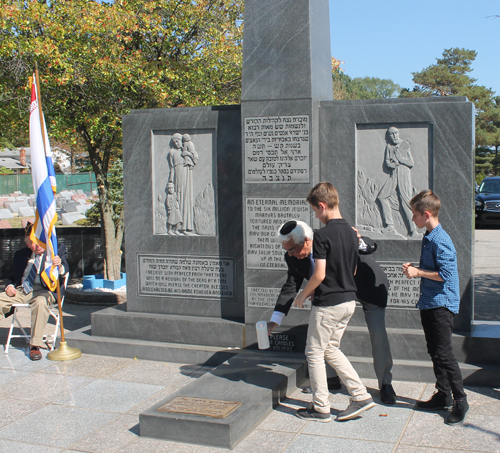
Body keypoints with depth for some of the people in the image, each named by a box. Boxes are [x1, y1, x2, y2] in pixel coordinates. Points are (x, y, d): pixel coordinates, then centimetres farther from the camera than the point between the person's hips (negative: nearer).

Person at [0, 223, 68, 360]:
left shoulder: (58, 249, 7)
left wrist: (59, 265, -35)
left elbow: (65, 269, -9)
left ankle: (35, 345, -31)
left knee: (41, 302, -38)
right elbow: (12, 276, 26)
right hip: (20, 291, 5)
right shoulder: (20, 255, 20)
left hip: (43, 290, -5)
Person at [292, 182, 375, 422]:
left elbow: (319, 274, -22)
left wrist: (302, 295, -5)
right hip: (348, 301, 8)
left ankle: (320, 408, 14)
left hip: (328, 303, -8)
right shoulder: (351, 232, 7)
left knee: (314, 353, 7)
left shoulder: (323, 235, -18)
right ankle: (361, 395, 16)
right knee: (331, 349, 20)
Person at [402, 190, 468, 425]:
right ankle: (443, 395, 24)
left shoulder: (441, 241, -18)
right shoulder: (428, 238, 11)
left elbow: (445, 274, -24)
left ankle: (460, 400, 4)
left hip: (441, 304, -10)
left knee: (443, 353, -6)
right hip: (428, 302, 10)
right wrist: (415, 268, 7)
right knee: (434, 352, 14)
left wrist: (418, 273, -15)